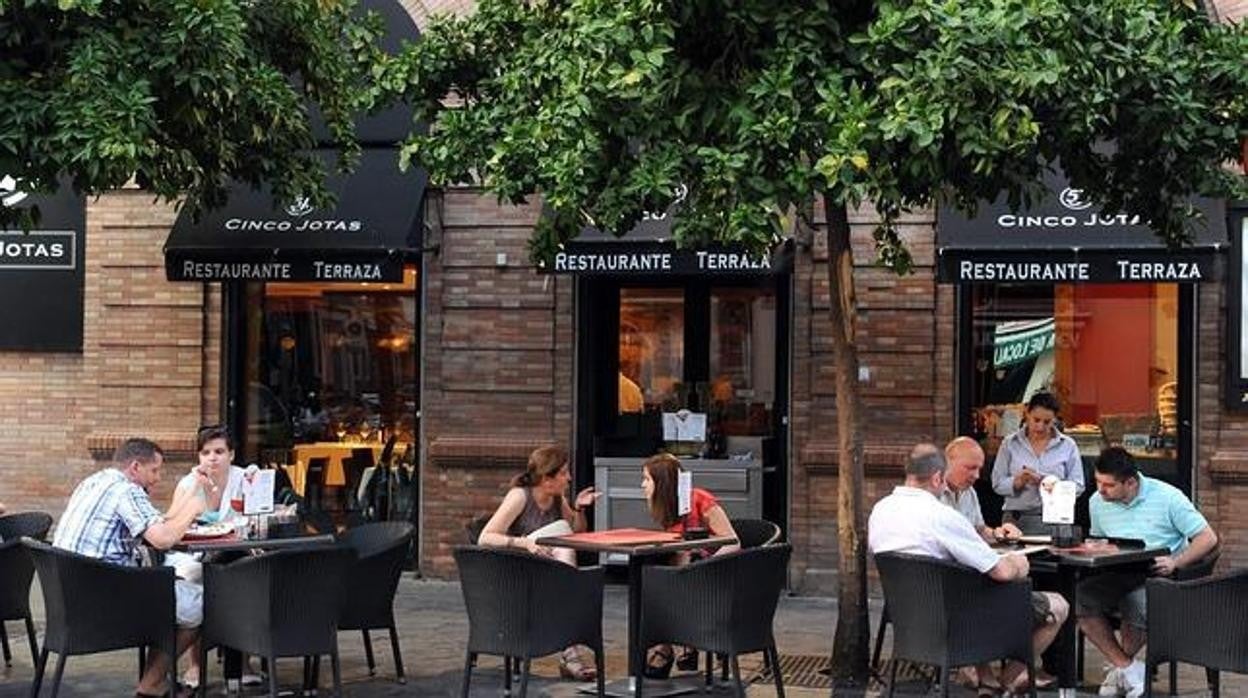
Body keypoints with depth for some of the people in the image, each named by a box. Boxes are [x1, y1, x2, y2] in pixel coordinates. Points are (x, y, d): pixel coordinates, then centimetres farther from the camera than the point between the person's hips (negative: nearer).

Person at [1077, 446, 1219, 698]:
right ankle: (1129, 668, -15)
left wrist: (1175, 562, -18)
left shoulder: (1167, 497, -6)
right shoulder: (1097, 502, 8)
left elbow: (1208, 539, -3)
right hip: (1116, 577, 4)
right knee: (1080, 597, -28)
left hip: (1157, 576, -4)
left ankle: (1120, 665, -8)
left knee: (1137, 604, -38)